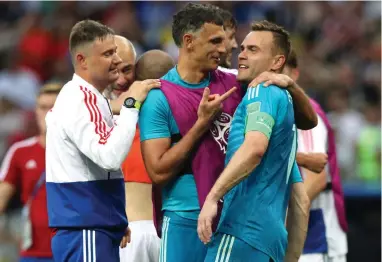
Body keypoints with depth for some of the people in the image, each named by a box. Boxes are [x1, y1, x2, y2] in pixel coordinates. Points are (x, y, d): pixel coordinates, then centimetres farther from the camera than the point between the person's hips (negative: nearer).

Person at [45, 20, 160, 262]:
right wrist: (131, 104, -20)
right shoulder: (80, 100, -15)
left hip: (97, 228, 10)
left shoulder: (86, 98, 17)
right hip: (85, 232, -10)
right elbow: (110, 156, -27)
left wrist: (116, 221, 22)